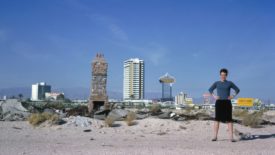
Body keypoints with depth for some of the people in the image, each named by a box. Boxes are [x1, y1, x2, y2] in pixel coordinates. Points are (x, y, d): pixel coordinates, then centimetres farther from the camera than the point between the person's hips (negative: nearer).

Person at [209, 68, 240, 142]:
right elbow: (210, 89, 16)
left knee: (229, 120, -3)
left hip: (227, 103, 0)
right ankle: (215, 136, 3)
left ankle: (231, 137, -2)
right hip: (219, 102, 0)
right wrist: (214, 96, 0)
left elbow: (237, 90, 14)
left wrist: (233, 96, -2)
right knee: (217, 119, -2)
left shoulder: (230, 83, 8)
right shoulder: (217, 83, 9)